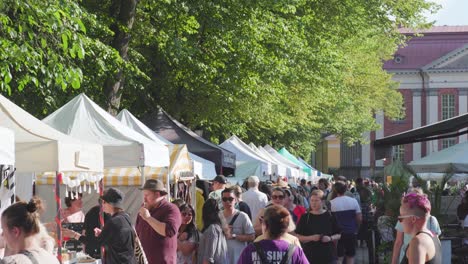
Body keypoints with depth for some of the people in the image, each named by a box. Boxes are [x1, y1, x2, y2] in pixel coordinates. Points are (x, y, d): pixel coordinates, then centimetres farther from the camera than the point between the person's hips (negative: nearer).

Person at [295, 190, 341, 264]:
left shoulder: (330, 216, 2)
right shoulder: (305, 217, 2)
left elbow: (338, 235, 7)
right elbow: (298, 236, 2)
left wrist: (330, 238, -13)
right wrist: (311, 238, -14)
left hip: (328, 257, 0)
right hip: (310, 257, 0)